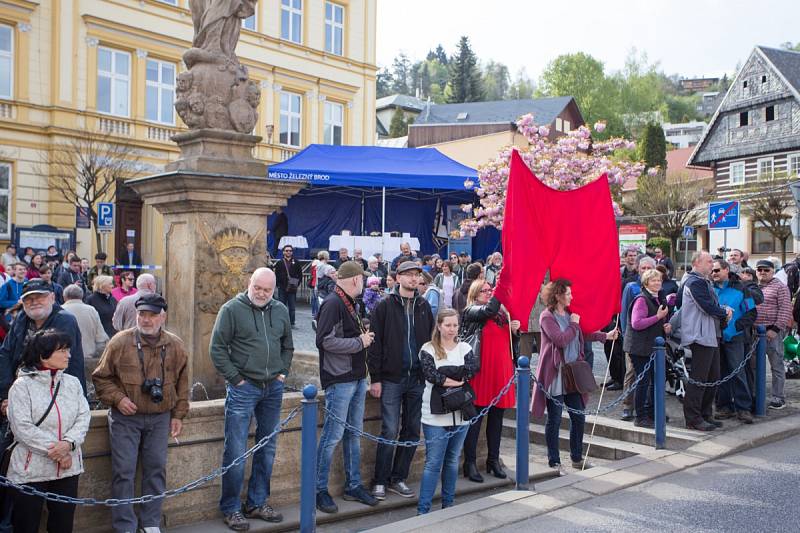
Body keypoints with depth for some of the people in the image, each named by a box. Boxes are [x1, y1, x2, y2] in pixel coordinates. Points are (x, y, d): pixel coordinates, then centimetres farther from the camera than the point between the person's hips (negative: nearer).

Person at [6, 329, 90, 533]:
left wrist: (68, 443, -18)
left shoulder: (73, 383, 6)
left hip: (68, 468, 4)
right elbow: (22, 427, -15)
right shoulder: (22, 386, -8)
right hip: (31, 470, -4)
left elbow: (84, 417, 0)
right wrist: (54, 451, -16)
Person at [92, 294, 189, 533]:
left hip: (160, 418, 3)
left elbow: (182, 383, 11)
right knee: (124, 472, -1)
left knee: (156, 469, 8)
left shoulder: (175, 346, 1)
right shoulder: (120, 342, -8)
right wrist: (117, 398, -13)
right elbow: (101, 377, 2)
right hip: (125, 417, -2)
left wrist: (178, 415, 8)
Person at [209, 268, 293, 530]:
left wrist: (283, 372, 8)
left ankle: (257, 503, 26)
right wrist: (235, 378, -9)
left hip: (273, 388, 5)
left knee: (267, 449, 12)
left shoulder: (281, 311, 8)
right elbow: (217, 348, -6)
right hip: (243, 388, -5)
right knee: (236, 451, -2)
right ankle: (231, 508, 11)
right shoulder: (232, 309, -6)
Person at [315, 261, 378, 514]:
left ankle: (354, 486, 25)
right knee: (333, 435, -2)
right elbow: (325, 341, -24)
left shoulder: (350, 303, 14)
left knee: (354, 433, 15)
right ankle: (320, 490, 11)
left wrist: (364, 336, 1)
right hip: (339, 380, -9)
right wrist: (360, 342, -16)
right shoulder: (332, 303, -16)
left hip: (357, 378, 9)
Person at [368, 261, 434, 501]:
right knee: (390, 431, -5)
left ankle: (398, 478, 21)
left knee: (412, 431, 8)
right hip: (392, 379, -4)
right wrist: (375, 378, -9)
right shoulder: (385, 306, -3)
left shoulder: (423, 306, 10)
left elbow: (431, 340, 13)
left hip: (418, 378, 5)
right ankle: (380, 481, 9)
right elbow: (375, 343, -5)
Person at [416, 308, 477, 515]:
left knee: (452, 461, 13)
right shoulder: (428, 349, -1)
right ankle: (423, 509, -1)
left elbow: (471, 370, -9)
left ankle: (448, 504, 25)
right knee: (433, 463, -5)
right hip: (436, 415, -4)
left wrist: (444, 376, -17)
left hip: (460, 414, 4)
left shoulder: (465, 348, 9)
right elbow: (431, 374, -17)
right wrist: (458, 380, -13)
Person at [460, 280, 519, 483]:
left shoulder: (502, 314, 17)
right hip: (480, 372, -6)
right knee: (475, 418, -2)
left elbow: (513, 344, 22)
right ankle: (470, 463, 6)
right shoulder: (471, 312, -1)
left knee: (497, 418, 11)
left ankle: (494, 460, 22)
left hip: (501, 371, 6)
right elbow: (489, 310, -22)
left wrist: (515, 331, 2)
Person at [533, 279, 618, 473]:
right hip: (555, 375, -7)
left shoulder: (569, 314, 11)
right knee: (554, 420, 2)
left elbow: (583, 333, 26)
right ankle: (554, 462, 14)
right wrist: (573, 324, -10)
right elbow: (561, 340, -23)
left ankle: (577, 458, 27)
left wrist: (606, 336, 25)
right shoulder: (547, 316, -13)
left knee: (578, 417, 11)